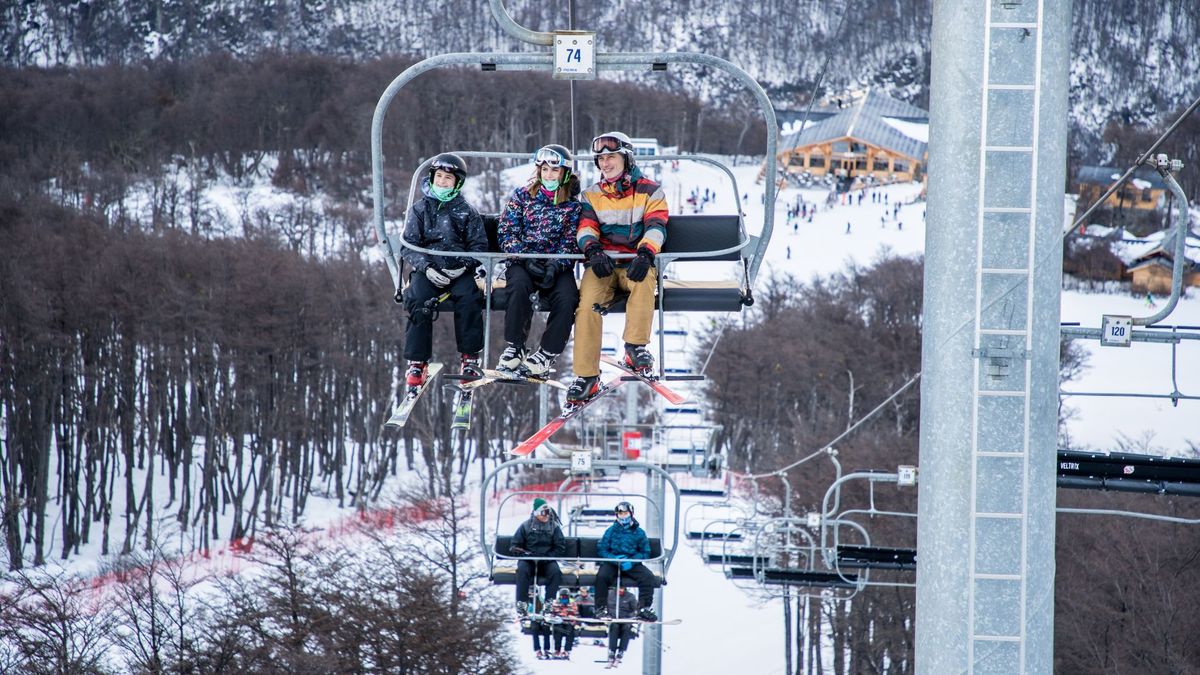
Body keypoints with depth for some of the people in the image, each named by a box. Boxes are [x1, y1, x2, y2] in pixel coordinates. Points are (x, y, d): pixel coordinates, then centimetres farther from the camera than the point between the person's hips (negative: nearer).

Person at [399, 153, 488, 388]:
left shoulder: (467, 212, 13)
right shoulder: (419, 209, 13)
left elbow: (479, 245, 8)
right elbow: (409, 245, 5)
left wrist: (464, 266, -12)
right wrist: (426, 268, -12)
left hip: (459, 271, 0)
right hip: (427, 269, 0)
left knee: (469, 298, -31)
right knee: (419, 302, -30)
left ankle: (470, 359, -21)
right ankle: (416, 363, -25)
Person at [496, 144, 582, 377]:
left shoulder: (573, 205, 9)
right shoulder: (522, 196, 9)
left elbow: (571, 243, 1)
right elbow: (506, 233, 2)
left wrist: (555, 266, -18)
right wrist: (526, 259, -14)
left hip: (558, 266, 1)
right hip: (522, 263, 0)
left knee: (567, 298, -30)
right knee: (519, 285, -35)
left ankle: (547, 354, -19)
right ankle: (514, 348, -25)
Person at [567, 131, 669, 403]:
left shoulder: (650, 191, 8)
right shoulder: (592, 195, 16)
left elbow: (656, 226, -6)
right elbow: (586, 227, 2)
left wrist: (645, 254, -27)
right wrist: (593, 250, -21)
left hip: (635, 264, -2)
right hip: (603, 264, 2)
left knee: (643, 280, -38)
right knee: (588, 302, -28)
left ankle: (636, 347, -36)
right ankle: (586, 377, -29)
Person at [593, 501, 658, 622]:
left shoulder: (639, 532, 6)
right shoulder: (611, 531, 6)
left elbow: (645, 552, 6)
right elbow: (601, 549, 3)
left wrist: (631, 561, -13)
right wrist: (614, 559, -16)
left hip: (632, 564, 1)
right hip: (612, 563, -1)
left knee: (648, 577, -24)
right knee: (601, 576, -31)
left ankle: (644, 608, -18)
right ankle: (601, 609, -21)